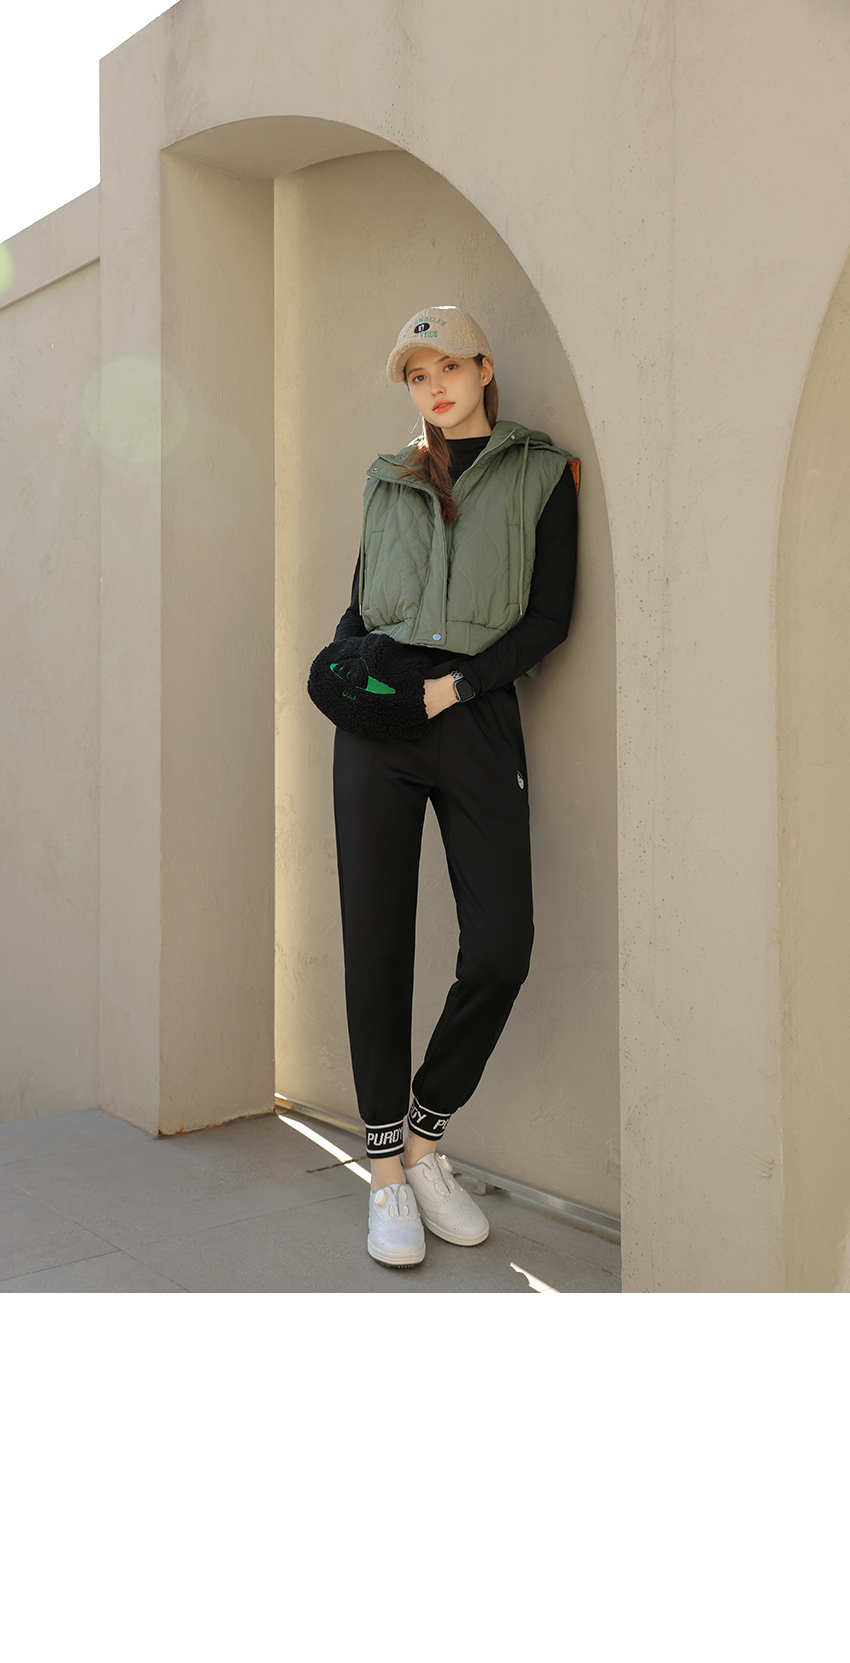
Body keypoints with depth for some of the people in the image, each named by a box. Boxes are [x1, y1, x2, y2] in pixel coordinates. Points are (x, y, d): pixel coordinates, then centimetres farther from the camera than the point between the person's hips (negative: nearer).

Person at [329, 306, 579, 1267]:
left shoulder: (539, 474, 10)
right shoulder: (387, 480, 19)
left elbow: (549, 615, 1)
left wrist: (455, 685, -10)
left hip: (477, 718, -2)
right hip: (378, 721, 2)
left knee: (500, 948, -10)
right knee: (376, 942, -3)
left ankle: (426, 1137, 13)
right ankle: (387, 1168, 9)